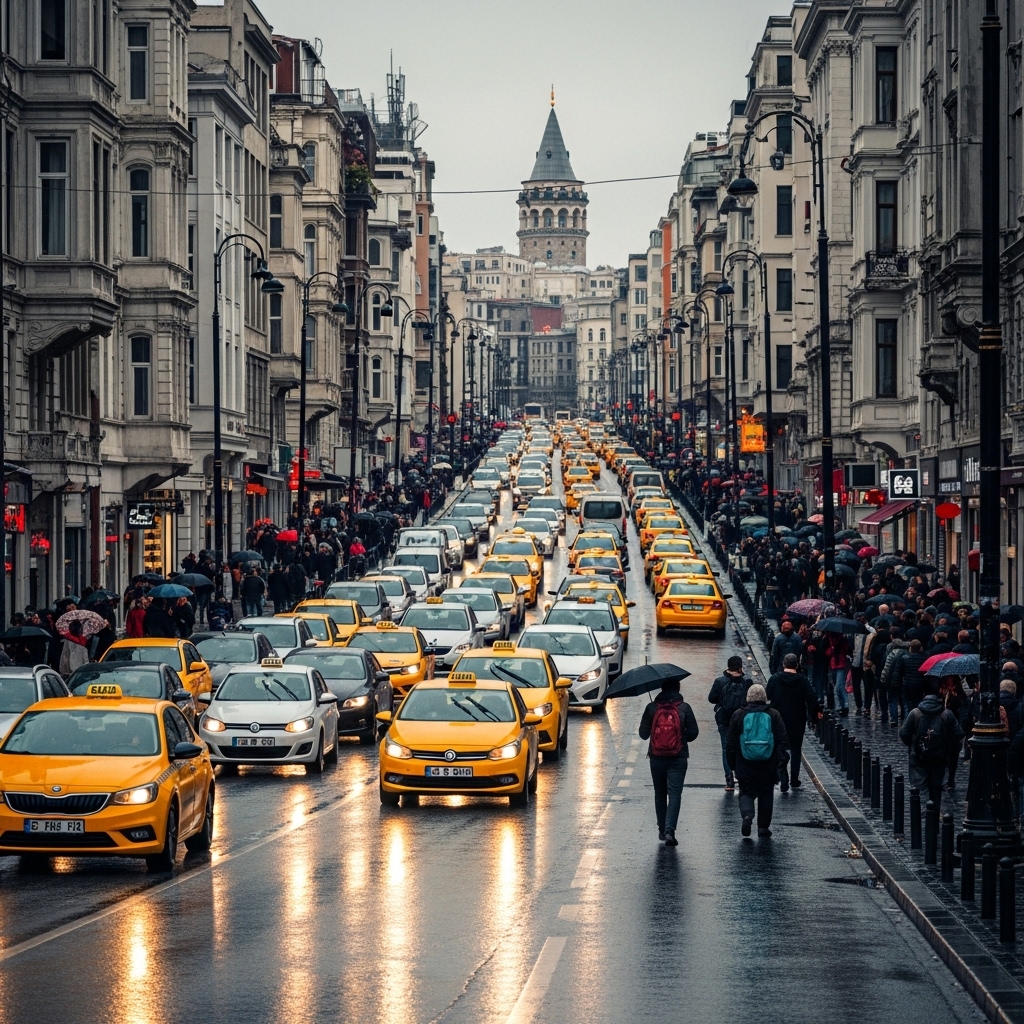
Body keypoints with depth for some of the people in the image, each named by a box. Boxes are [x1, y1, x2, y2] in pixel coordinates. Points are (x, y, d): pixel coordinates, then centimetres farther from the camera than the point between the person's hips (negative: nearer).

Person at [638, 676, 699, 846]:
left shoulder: (651, 708, -2)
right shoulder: (684, 708, -5)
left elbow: (643, 734, 1)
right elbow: (693, 732, -4)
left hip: (657, 757, 2)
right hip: (678, 758, -2)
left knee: (660, 794, 16)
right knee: (675, 794, -3)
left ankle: (662, 830, 20)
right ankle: (669, 830, -18)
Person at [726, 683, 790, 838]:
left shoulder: (739, 715, 0)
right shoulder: (773, 715, -1)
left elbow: (730, 743, 4)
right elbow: (783, 740, -1)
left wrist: (733, 764, 12)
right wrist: (781, 759, 4)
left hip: (745, 765, 0)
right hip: (768, 766, 0)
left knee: (746, 792, 9)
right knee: (766, 794, 11)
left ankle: (747, 815, -18)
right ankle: (763, 827, 12)